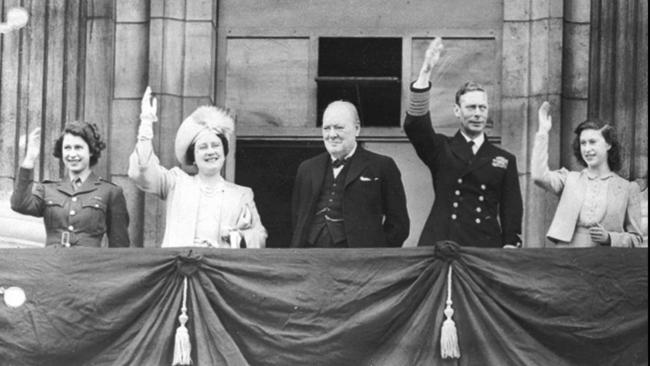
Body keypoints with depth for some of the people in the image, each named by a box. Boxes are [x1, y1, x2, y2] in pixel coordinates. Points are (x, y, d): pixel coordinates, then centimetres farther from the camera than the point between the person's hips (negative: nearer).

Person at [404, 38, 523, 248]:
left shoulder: (505, 160, 14)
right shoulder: (441, 150, 11)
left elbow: (512, 209, 11)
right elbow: (415, 126, -6)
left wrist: (510, 246, -3)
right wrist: (425, 71, -13)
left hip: (486, 249, 1)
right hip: (440, 246, -1)